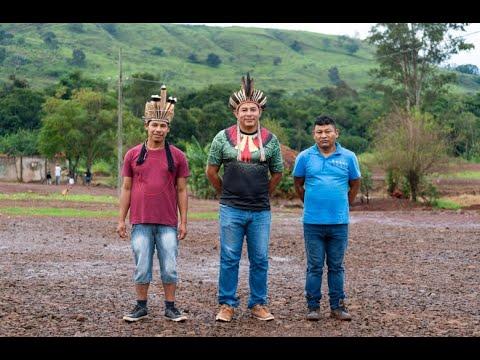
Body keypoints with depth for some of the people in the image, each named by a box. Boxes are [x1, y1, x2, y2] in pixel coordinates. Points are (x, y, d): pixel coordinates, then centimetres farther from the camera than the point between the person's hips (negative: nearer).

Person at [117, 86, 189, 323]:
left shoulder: (177, 156, 3)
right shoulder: (133, 154, 5)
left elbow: (182, 191, 4)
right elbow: (126, 189, 8)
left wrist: (183, 222, 0)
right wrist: (121, 220, 4)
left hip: (168, 223, 0)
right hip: (140, 222, 1)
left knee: (169, 268, 4)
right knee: (142, 267, 7)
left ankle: (170, 307, 16)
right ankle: (141, 307, 19)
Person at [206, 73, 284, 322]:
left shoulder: (270, 140, 5)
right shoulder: (223, 138, 0)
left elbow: (277, 173, 16)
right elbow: (211, 171, 8)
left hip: (261, 211, 2)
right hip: (231, 210, -1)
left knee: (260, 260, 7)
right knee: (229, 259, 3)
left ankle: (258, 304, 19)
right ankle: (227, 305, 14)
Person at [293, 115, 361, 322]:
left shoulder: (348, 157, 2)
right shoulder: (305, 157, 1)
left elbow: (355, 184, 14)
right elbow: (298, 184, 13)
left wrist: (343, 205, 13)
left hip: (339, 222, 1)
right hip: (313, 222, -1)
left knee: (336, 266, 9)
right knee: (314, 266, 5)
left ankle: (337, 306, 18)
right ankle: (313, 306, 13)